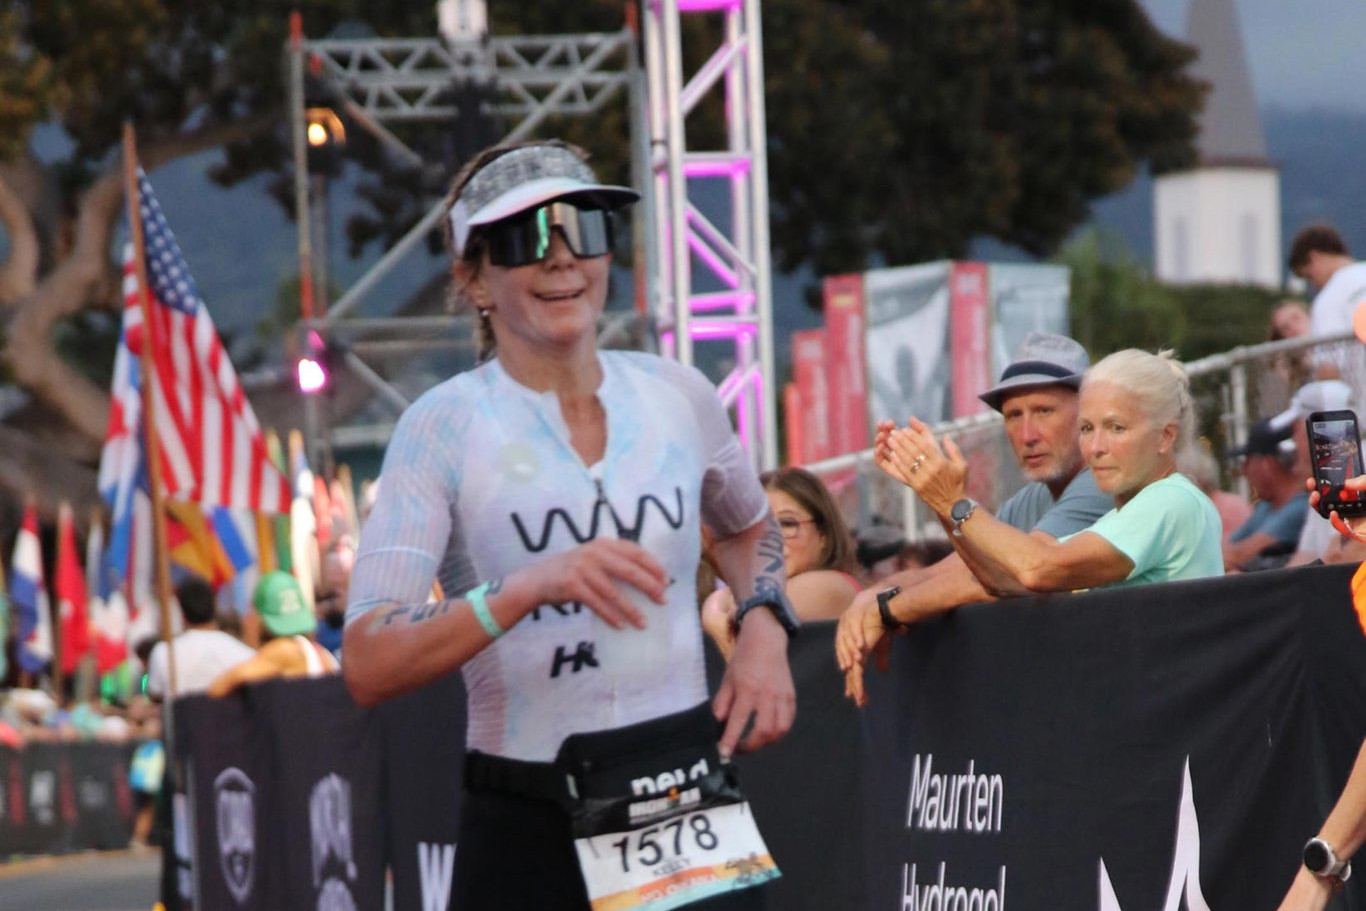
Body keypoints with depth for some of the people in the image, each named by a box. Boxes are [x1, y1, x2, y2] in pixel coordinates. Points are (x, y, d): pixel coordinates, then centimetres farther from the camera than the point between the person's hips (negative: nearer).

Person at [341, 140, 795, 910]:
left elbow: (747, 528, 31)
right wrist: (531, 588, -28)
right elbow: (368, 666, -15)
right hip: (529, 824, -3)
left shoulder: (678, 396, 8)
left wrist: (765, 623, 9)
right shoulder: (446, 427, -4)